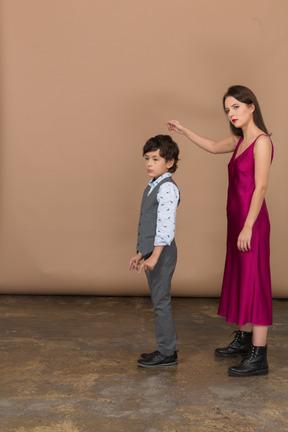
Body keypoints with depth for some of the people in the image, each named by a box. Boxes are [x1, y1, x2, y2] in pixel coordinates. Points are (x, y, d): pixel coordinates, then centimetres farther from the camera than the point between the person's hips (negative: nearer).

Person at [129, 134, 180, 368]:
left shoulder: (168, 188, -14)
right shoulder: (153, 187, 16)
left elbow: (166, 226, -22)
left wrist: (154, 256, -26)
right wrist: (141, 253, 21)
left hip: (162, 253, -10)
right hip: (151, 253, 10)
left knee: (161, 302, -3)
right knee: (159, 302, 14)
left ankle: (167, 353, 6)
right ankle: (166, 349, 24)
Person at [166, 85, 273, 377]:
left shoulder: (261, 142, -14)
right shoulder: (240, 140, 12)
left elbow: (260, 187, -18)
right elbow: (214, 147, 31)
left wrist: (248, 227, -20)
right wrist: (184, 131, 30)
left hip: (252, 222, -9)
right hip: (236, 219, 9)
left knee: (254, 283, -5)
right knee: (239, 279, 16)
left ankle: (259, 357, 3)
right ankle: (244, 340, 31)